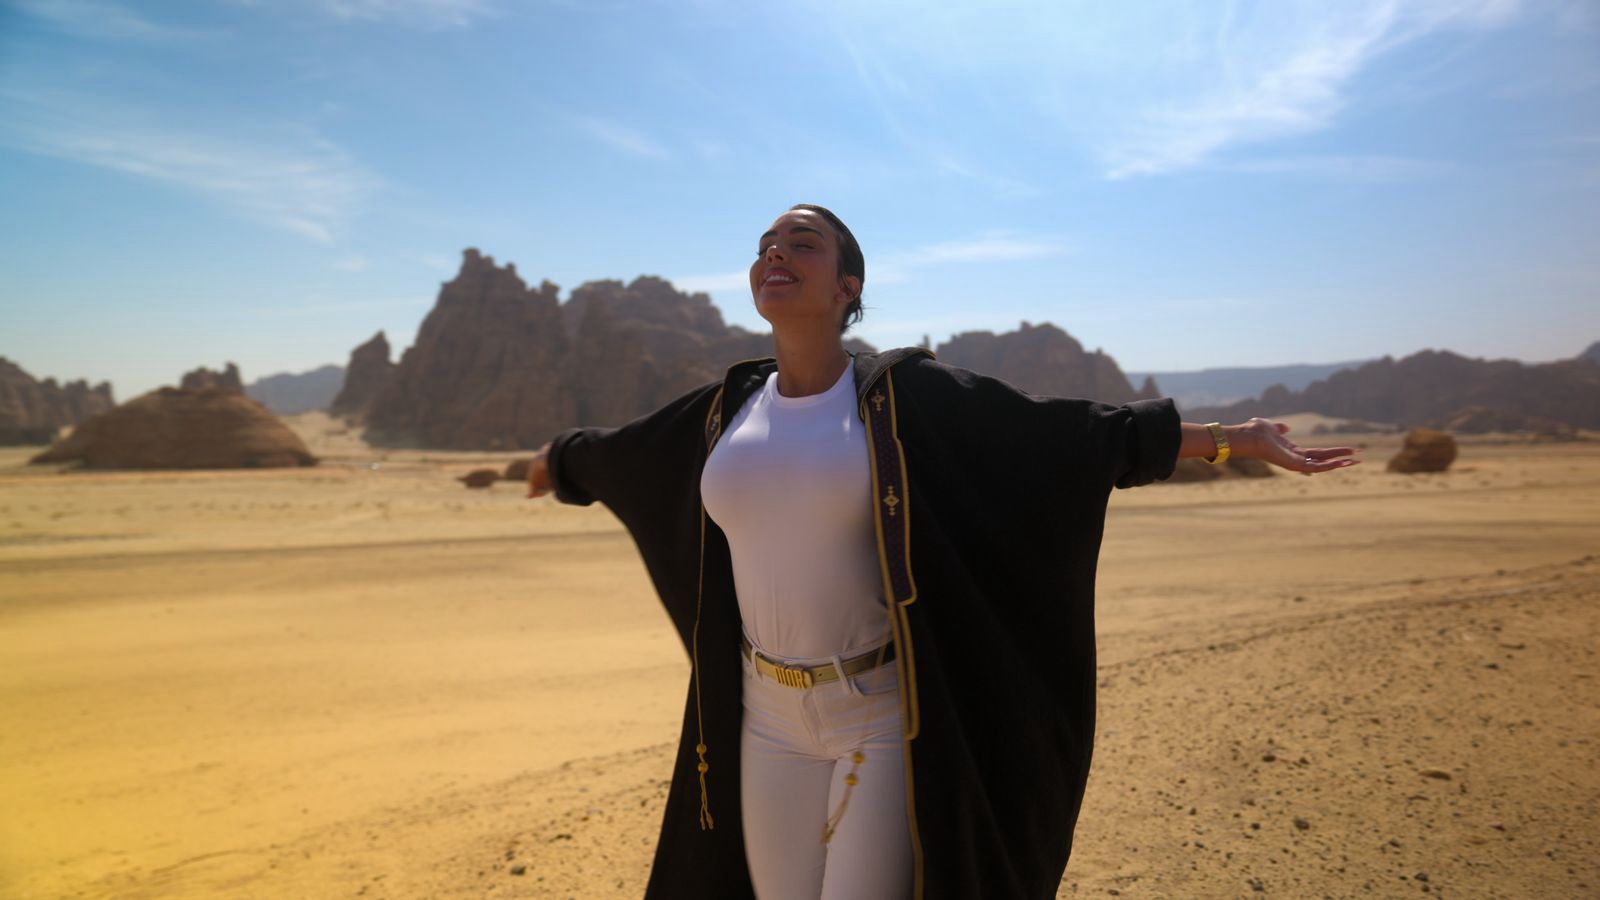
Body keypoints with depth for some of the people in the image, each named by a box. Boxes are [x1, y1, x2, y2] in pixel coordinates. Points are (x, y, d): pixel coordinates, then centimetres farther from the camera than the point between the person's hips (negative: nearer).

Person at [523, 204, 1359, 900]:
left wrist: (1230, 439, -8)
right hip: (768, 718, 4)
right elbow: (624, 452, 22)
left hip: (885, 713, -4)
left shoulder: (904, 396, -8)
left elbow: (1070, 432, -7)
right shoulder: (724, 409, 3)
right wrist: (558, 459, 39)